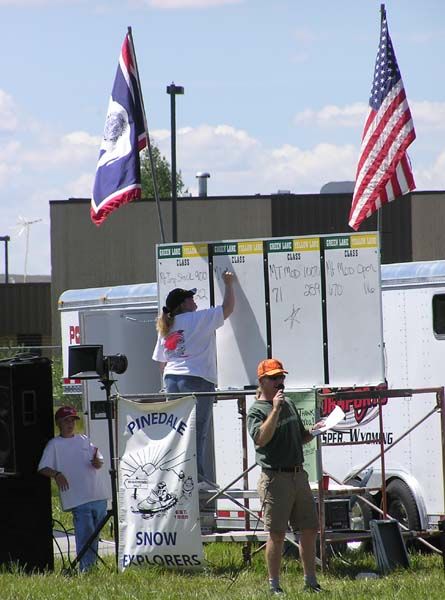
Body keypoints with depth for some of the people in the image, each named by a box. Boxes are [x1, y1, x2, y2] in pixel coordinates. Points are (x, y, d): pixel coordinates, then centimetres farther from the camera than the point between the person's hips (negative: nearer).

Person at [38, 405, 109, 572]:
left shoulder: (84, 440, 16)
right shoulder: (54, 444, 3)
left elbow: (99, 461, 15)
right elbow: (43, 468, -3)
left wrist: (97, 462, -10)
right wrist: (57, 474, -22)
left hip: (99, 495, 5)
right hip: (78, 499, -5)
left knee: (95, 534, 11)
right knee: (85, 533, -12)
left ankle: (92, 566, 20)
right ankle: (85, 568, -10)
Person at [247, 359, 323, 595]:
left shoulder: (288, 405, 17)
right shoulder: (256, 410, -7)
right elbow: (261, 438, -25)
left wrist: (313, 431, 7)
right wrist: (275, 410, -26)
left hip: (298, 475, 7)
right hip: (275, 478, -7)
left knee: (309, 530, 9)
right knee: (277, 535, -4)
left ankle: (310, 582, 20)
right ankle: (274, 586, 2)